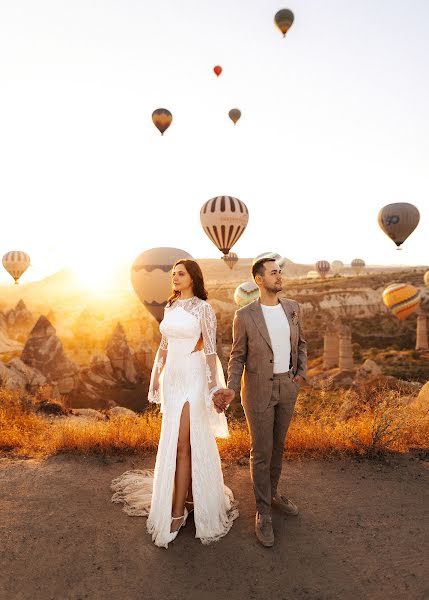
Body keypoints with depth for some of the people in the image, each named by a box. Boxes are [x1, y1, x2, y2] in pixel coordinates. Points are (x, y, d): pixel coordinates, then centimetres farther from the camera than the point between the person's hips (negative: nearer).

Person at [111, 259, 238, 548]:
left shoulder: (204, 308, -10)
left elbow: (211, 350, -10)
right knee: (190, 441, 16)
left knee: (180, 444, -4)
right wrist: (157, 375, 14)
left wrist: (215, 386, -11)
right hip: (172, 377, 6)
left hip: (193, 378, -6)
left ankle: (177, 511, 8)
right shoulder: (171, 307, 9)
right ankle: (191, 493, 32)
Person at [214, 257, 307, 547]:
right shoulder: (245, 316, -15)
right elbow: (238, 357, -7)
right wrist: (231, 390, -22)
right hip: (258, 389, -4)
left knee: (277, 444, 20)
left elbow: (300, 343, 12)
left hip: (287, 386, 5)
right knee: (261, 451, 4)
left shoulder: (292, 307, -2)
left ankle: (271, 492, 42)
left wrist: (302, 372, -3)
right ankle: (264, 512, 23)